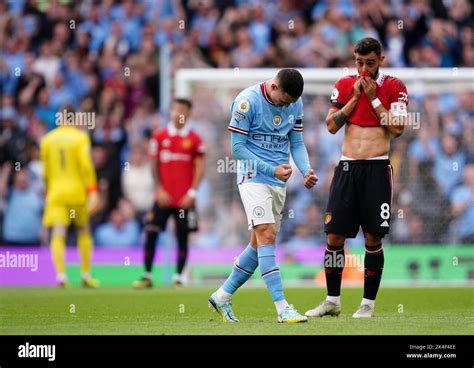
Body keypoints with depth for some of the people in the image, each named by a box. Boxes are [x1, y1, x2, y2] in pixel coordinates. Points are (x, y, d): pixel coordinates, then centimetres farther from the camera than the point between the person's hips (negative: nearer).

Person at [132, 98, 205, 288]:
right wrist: (159, 189, -4)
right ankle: (147, 276, -1)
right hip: (163, 197, 1)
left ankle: (178, 278, 9)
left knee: (183, 237, 2)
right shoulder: (159, 136, 5)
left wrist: (191, 193, -8)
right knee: (151, 233, -6)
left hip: (184, 199, -1)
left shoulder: (194, 139, 2)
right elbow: (154, 164, 6)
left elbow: (199, 168, 1)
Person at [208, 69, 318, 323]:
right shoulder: (247, 101, -13)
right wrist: (272, 169, -17)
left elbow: (297, 143, 12)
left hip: (279, 181, 7)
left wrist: (307, 170, -7)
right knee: (267, 235, -17)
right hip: (253, 176, -7)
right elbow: (237, 148, -11)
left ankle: (222, 297, 22)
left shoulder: (295, 103, 6)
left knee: (259, 244, 8)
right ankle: (282, 308, -21)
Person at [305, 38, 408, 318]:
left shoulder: (394, 87, 1)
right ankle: (333, 301, 12)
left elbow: (397, 129, -8)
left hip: (377, 169, -3)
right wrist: (355, 97, -3)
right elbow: (332, 125, 4)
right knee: (334, 235, 1)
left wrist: (373, 98, -8)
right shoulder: (345, 85, 9)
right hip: (348, 167, 3)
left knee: (373, 237, -2)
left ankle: (369, 303, 7)